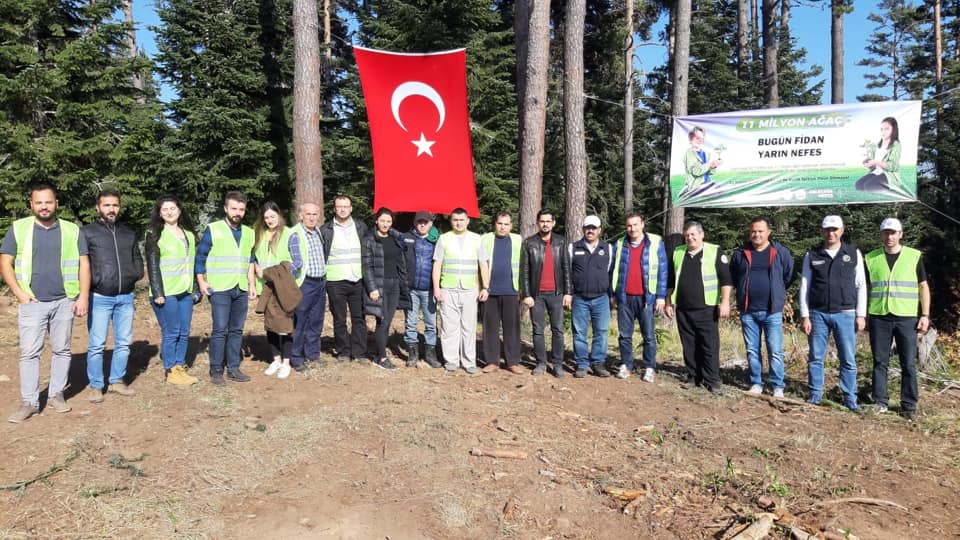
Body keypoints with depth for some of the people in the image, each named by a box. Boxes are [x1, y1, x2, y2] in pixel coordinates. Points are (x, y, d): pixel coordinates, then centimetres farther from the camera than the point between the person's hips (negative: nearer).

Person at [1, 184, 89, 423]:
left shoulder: (72, 230, 5)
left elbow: (84, 265, 4)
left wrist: (83, 297, -5)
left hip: (64, 302, 1)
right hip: (32, 303, -1)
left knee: (61, 350, 7)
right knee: (29, 352, 0)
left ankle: (56, 394, 19)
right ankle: (29, 402, 6)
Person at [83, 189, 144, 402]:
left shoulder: (129, 234, 15)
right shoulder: (87, 232, 0)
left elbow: (137, 259, 22)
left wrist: (135, 274, 5)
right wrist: (92, 281, -12)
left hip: (126, 297, 5)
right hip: (99, 297, -5)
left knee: (124, 342, 10)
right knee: (96, 344, -1)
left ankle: (117, 380, 22)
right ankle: (96, 386, 10)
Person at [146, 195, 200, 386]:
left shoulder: (189, 234, 15)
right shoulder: (155, 235, -2)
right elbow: (152, 266, -7)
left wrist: (196, 290, 14)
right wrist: (158, 293, -13)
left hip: (186, 292, 5)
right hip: (166, 292, -5)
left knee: (184, 333, 8)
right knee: (170, 333, -1)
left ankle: (181, 367, 18)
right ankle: (171, 372, 9)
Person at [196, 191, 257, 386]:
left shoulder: (249, 233, 12)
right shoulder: (213, 229, -2)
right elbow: (200, 257, 1)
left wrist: (252, 284, 13)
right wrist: (201, 281, -6)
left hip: (241, 289, 5)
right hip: (220, 289, -5)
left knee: (237, 330, 8)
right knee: (220, 330, -5)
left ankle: (233, 368, 17)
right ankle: (216, 371, 5)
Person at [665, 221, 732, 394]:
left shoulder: (715, 252, -2)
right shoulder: (678, 253, 11)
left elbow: (726, 279, -6)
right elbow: (670, 280, 16)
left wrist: (725, 302, -13)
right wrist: (669, 303, 13)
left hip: (706, 309, -4)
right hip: (683, 309, 4)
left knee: (710, 346, -3)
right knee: (689, 346, 9)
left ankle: (712, 381, 3)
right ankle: (693, 377, 19)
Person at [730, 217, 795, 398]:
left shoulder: (781, 252, -1)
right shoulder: (740, 253, 4)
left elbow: (789, 276, 8)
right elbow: (732, 276, 18)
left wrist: (776, 292, 8)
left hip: (772, 311, -2)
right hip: (748, 311, 2)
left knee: (775, 351, 0)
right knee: (752, 350, 9)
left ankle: (777, 386, 9)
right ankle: (756, 383, 19)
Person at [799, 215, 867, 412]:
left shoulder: (854, 253, 5)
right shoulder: (812, 255, 4)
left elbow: (861, 286, 5)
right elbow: (804, 287, 4)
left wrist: (861, 314, -1)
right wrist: (804, 316, -2)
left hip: (845, 314, 0)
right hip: (818, 314, 0)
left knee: (848, 359, 3)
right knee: (815, 357, 5)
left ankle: (850, 398, 13)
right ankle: (815, 395, 15)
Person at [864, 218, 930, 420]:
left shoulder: (914, 256, 3)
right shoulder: (871, 258, 6)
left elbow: (923, 287, 6)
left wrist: (925, 315, -1)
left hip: (907, 318, -1)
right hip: (879, 318, 1)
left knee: (908, 364, 3)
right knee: (880, 362, 6)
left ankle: (909, 405, 12)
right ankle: (880, 402, 14)